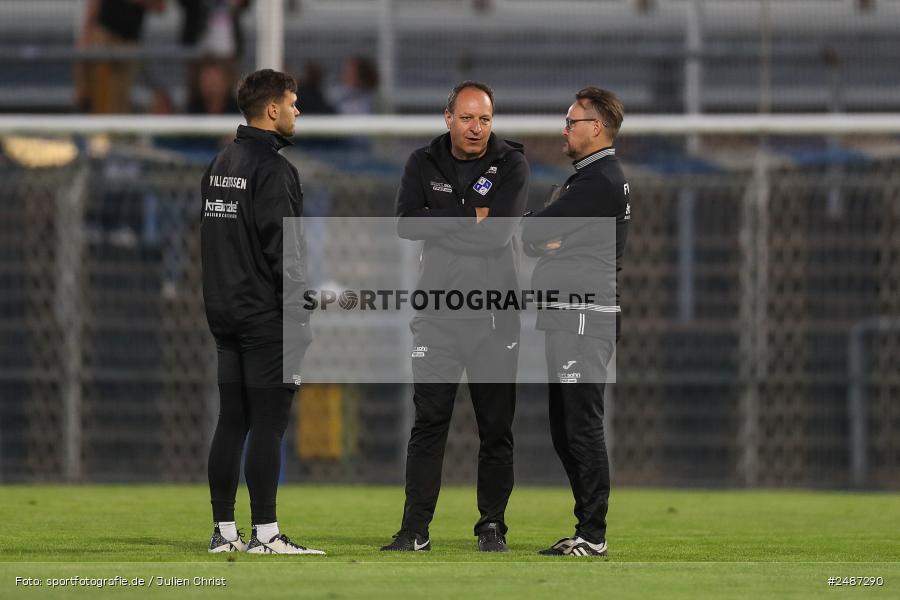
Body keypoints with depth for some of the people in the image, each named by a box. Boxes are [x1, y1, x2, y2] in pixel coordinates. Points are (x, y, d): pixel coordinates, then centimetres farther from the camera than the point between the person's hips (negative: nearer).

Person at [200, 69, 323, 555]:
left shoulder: (218, 167, 15)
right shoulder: (273, 169, -13)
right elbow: (284, 250, -17)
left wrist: (221, 305, 20)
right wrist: (300, 318, -16)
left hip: (225, 313, 9)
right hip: (266, 315, -9)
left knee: (231, 422, 9)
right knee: (268, 424, -7)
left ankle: (223, 532, 9)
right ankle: (265, 534, -8)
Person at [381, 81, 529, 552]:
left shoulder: (511, 164, -1)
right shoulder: (424, 163, 6)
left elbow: (499, 232, -15)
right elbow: (407, 223, -9)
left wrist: (440, 225, -10)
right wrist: (470, 218, -12)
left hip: (493, 314, -1)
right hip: (437, 313, 1)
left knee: (496, 426, 3)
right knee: (429, 421, -1)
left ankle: (492, 526, 11)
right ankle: (415, 529, 1)